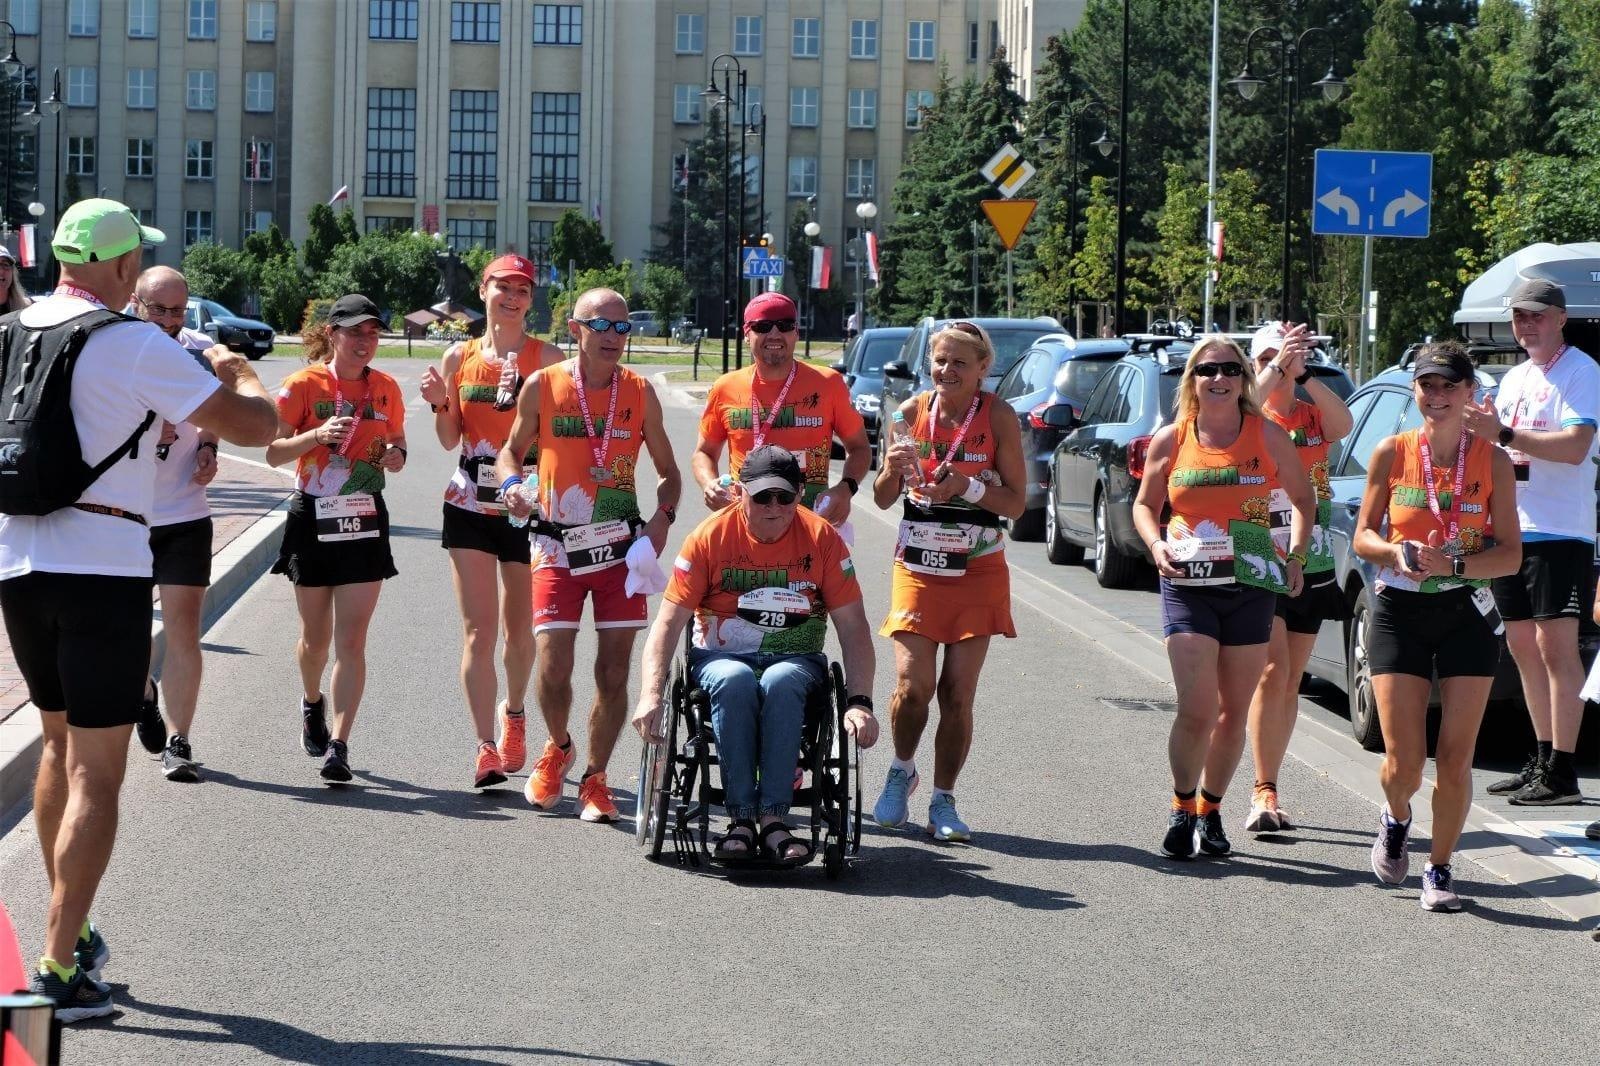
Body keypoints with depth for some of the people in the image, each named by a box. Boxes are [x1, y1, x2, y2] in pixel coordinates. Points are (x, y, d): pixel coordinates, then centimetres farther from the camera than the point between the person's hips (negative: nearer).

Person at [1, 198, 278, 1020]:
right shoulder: (134, 346, -12)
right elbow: (255, 426, -11)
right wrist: (239, 375, 10)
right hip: (103, 571, -7)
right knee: (96, 775, -3)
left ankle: (71, 932, 29)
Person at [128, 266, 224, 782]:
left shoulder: (202, 351, 0)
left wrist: (208, 447, -1)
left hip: (185, 514, 1)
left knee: (183, 632, -5)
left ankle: (177, 743, 0)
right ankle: (144, 692, 43)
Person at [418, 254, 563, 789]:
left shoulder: (547, 357, -2)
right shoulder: (459, 357, 5)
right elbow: (449, 440, 10)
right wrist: (438, 404, -9)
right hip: (470, 505, 1)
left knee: (520, 630, 11)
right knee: (478, 631, -6)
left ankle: (513, 714, 38)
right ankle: (485, 746, -6)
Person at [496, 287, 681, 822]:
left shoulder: (640, 392, 2)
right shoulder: (541, 387, -1)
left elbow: (667, 471, 10)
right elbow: (513, 449, 12)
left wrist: (663, 516, -9)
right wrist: (511, 483, -10)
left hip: (621, 547, 1)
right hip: (558, 547, -1)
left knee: (613, 671, 1)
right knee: (551, 668, -7)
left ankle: (595, 778, 19)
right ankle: (558, 748, 24)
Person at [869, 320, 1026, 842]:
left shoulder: (998, 417, -4)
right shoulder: (912, 411, 2)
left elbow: (1016, 503, -4)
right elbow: (883, 499, 7)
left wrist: (968, 485, -19)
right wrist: (894, 469, -14)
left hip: (977, 570, -1)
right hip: (917, 567, 1)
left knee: (958, 694, -2)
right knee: (912, 685, -10)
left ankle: (943, 801, 11)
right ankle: (901, 771, 18)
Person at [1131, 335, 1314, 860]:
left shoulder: (1268, 436, 1)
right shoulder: (1171, 440, 1)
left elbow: (1303, 498, 13)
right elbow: (1145, 505, 13)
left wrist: (1295, 556, 2)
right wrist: (1156, 544, -7)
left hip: (1251, 587, 1)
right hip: (1187, 586, -1)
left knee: (1234, 712, 8)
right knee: (1196, 711, -13)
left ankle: (1210, 810, 25)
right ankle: (1182, 808, 8)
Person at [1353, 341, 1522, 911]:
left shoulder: (1493, 461, -3)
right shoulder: (1392, 453, -1)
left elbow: (1511, 555, -4)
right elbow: (1363, 537, 4)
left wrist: (1452, 564, -20)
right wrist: (1397, 553, -17)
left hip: (1467, 616, 0)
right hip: (1399, 613, 0)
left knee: (1455, 759, -1)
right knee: (1403, 762, -4)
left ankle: (1440, 869, 17)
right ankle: (1396, 818, 31)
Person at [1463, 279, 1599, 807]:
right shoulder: (1513, 378, 18)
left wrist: (1504, 433, -24)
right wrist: (1482, 432, 2)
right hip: (1510, 529, 8)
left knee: (1555, 646, -10)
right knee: (1523, 646, 10)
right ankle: (1542, 759, 17)